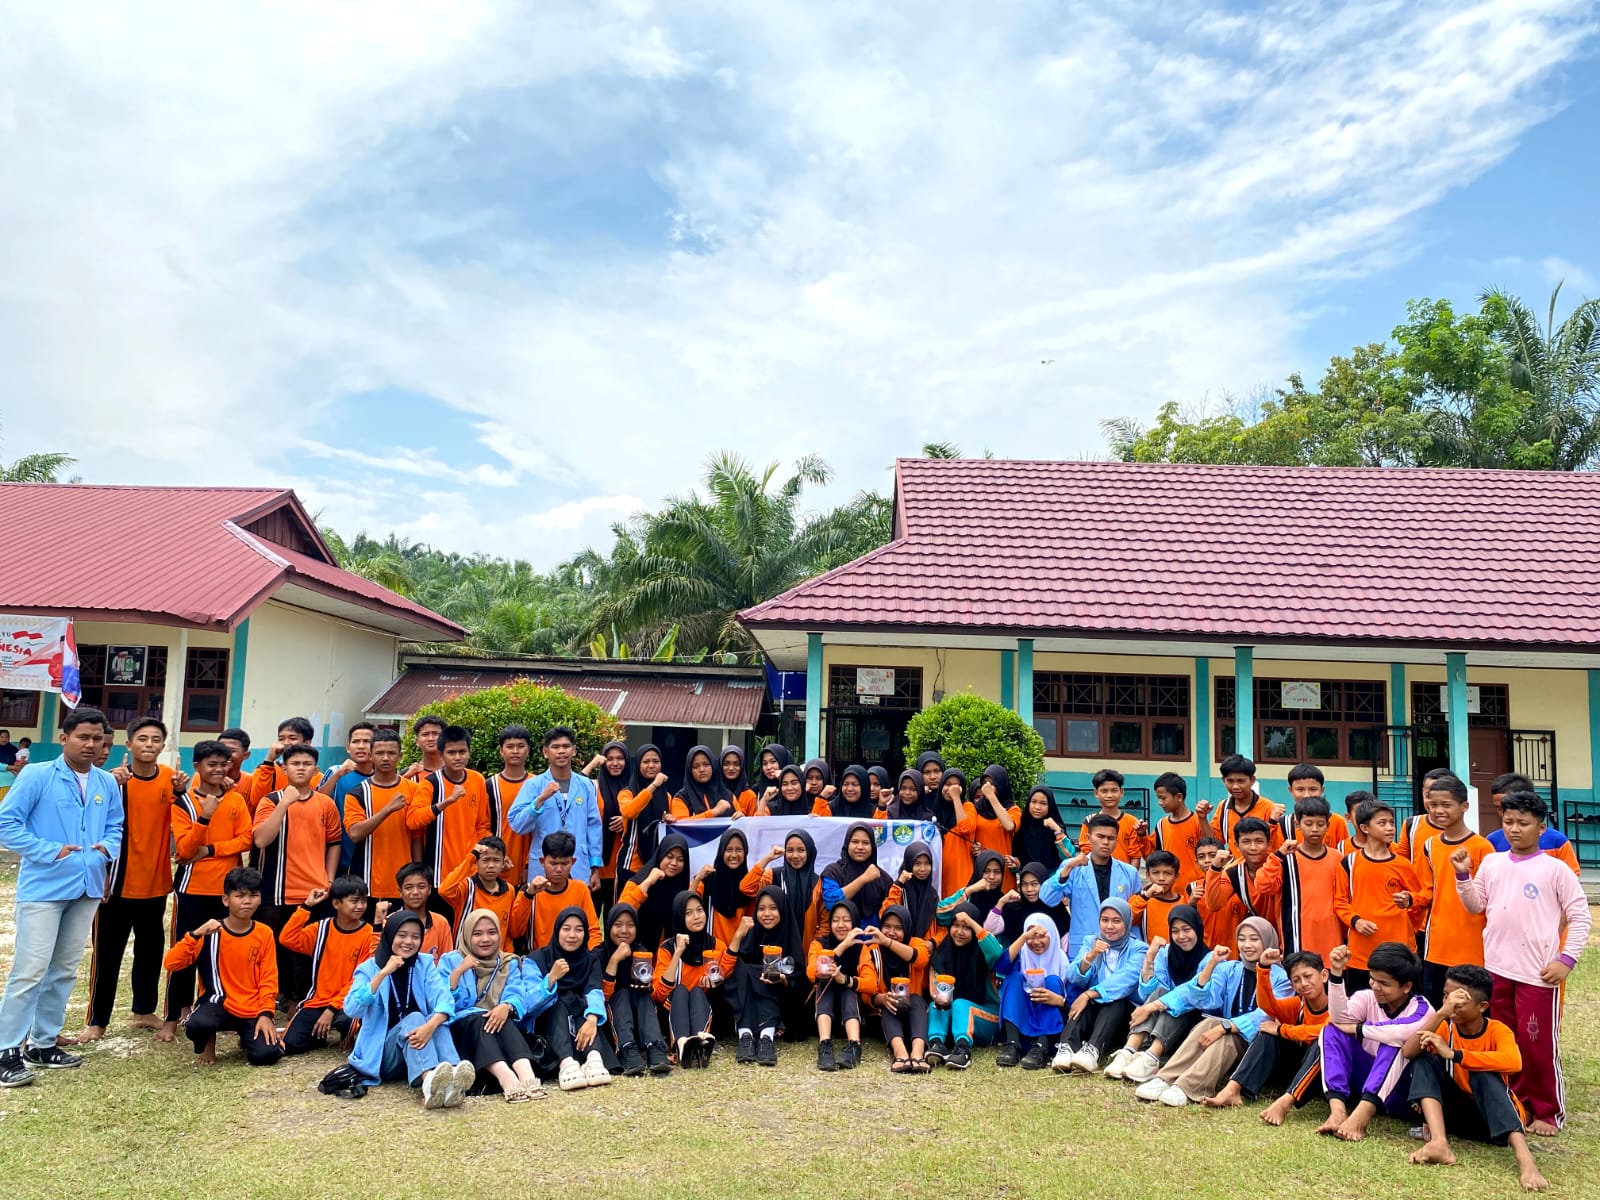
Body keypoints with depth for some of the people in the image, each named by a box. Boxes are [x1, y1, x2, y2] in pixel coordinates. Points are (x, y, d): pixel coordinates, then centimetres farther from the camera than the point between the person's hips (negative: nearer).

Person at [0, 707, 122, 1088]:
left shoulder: (108, 784, 6)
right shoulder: (37, 776, -9)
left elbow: (116, 827, 14)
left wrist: (106, 848, -7)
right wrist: (49, 852, -16)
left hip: (87, 888, 6)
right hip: (44, 888, -5)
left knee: (64, 969, 13)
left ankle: (43, 1043, 25)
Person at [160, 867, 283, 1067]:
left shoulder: (264, 933, -1)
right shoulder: (211, 932, -6)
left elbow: (268, 979, 0)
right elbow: (171, 963, -15)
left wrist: (265, 1014, -12)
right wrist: (195, 934, -27)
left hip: (253, 1010, 1)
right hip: (219, 1003, -1)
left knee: (266, 1055, -23)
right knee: (197, 1025, -36)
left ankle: (247, 1037, 16)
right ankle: (207, 1043, 4)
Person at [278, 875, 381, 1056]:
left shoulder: (369, 934, -7)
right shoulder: (321, 928, 3)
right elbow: (287, 939, -11)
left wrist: (332, 1009, -17)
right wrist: (307, 906, -13)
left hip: (346, 1003, -3)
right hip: (317, 1001, 3)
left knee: (347, 1021, -36)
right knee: (290, 1044, -15)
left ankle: (348, 1036, 1)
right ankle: (319, 1034, 17)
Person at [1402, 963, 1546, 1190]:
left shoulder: (1497, 1030, -11)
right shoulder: (1445, 1027, -4)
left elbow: (1513, 1062, -37)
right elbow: (1408, 1052, -25)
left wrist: (1453, 1054, -38)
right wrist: (1441, 1013, -34)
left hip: (1490, 1114, -3)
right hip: (1453, 1111, 3)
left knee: (1484, 1075, -31)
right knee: (1424, 1059, -20)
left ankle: (1524, 1158, -46)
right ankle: (1439, 1142, -38)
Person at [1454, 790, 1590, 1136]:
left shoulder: (1555, 868, -6)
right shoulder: (1491, 863, 5)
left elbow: (1580, 916, -4)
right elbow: (1475, 906, 10)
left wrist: (1567, 959, -10)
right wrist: (1463, 876, -3)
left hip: (1539, 972, -4)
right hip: (1498, 968, 4)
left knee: (1539, 1043, 1)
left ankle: (1549, 1111, 17)